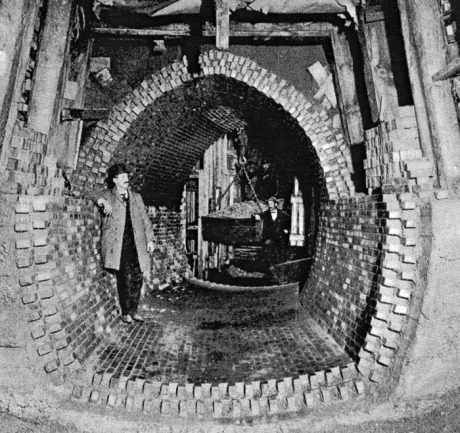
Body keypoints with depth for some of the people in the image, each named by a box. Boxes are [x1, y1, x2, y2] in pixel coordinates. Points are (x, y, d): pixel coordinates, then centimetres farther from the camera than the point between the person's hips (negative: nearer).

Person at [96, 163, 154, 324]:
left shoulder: (136, 197, 20)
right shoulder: (108, 196, 11)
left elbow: (145, 219, 18)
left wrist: (149, 239, 11)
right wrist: (103, 202, -24)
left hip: (136, 243, 4)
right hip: (118, 243, -4)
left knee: (137, 277, 1)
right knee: (126, 277, -10)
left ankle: (134, 310, 16)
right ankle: (125, 312, 5)